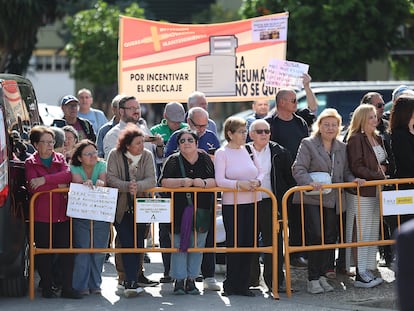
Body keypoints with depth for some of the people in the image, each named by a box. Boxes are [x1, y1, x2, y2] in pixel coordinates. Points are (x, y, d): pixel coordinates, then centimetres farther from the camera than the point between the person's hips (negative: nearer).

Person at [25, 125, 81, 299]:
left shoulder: (60, 159, 13)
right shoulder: (30, 163, 3)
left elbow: (68, 175, -7)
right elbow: (33, 188, -12)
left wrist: (44, 180, -16)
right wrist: (58, 185, -9)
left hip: (62, 213, 3)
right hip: (42, 215, -3)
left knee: (67, 251, -1)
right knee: (44, 252, 2)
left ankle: (67, 288, 3)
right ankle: (47, 287, 12)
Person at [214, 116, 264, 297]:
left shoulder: (249, 150, 10)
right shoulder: (222, 153, -4)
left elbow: (261, 172, 14)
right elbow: (219, 180, -12)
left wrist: (257, 182, -7)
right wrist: (239, 184, -23)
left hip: (252, 202, 5)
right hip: (232, 203, -5)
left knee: (249, 243, 5)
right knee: (234, 243, -4)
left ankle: (242, 285, 12)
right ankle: (230, 284, 7)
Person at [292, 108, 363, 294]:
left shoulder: (342, 148, 17)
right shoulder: (308, 144, 0)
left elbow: (345, 172, 21)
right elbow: (298, 169, -8)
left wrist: (353, 180, 0)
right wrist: (310, 182, -24)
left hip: (333, 200, 5)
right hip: (312, 199, -5)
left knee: (330, 237, 5)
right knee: (316, 237, -11)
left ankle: (322, 276, 15)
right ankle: (313, 280, -5)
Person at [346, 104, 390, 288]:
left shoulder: (377, 139, 15)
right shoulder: (356, 140, -11)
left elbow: (384, 162, 25)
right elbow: (357, 168, -17)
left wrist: (384, 167, 2)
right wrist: (380, 176, -20)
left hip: (376, 192, 9)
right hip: (361, 192, -9)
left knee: (374, 232, 11)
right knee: (363, 233, -6)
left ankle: (369, 269, 16)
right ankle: (361, 274, -4)